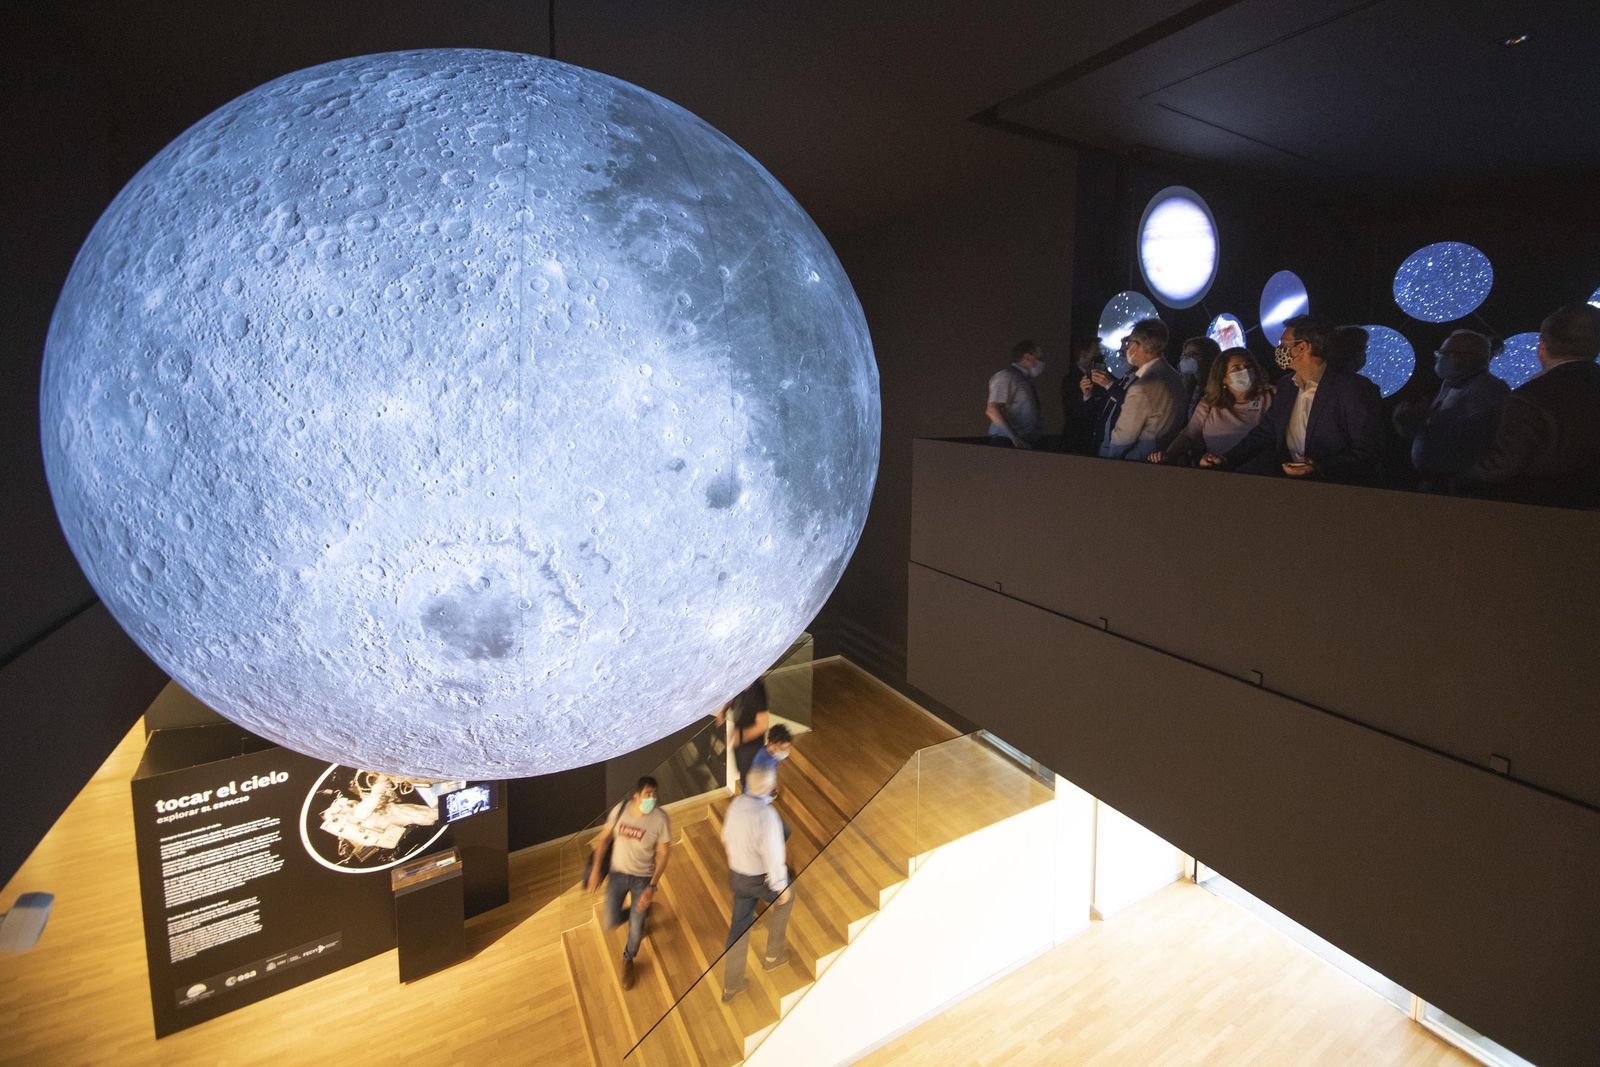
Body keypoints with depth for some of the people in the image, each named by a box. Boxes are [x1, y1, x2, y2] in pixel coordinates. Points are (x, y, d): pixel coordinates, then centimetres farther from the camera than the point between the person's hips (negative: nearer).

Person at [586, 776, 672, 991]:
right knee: (611, 923, 5)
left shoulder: (660, 818, -25)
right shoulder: (620, 810, -17)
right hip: (618, 874, 2)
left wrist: (652, 887, -21)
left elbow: (664, 853, -17)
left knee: (636, 928, 6)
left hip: (643, 878, -2)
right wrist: (596, 869, -7)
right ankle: (639, 912, 40)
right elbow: (604, 838, -2)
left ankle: (628, 960, 41)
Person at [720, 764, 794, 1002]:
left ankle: (731, 985, 32)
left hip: (737, 875, 6)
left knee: (739, 925, 20)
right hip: (760, 879, -5)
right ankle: (773, 955, 40)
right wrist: (781, 887, -13)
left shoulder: (737, 803, -10)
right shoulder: (766, 815, -33)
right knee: (785, 899, 26)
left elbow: (726, 837, 7)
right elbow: (772, 856, -28)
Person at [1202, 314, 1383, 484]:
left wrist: (1321, 468, -28)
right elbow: (1264, 433, 14)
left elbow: (1369, 451, -12)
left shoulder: (1355, 389, -9)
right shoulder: (1286, 385, 12)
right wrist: (1226, 459, -2)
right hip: (1287, 476, 6)